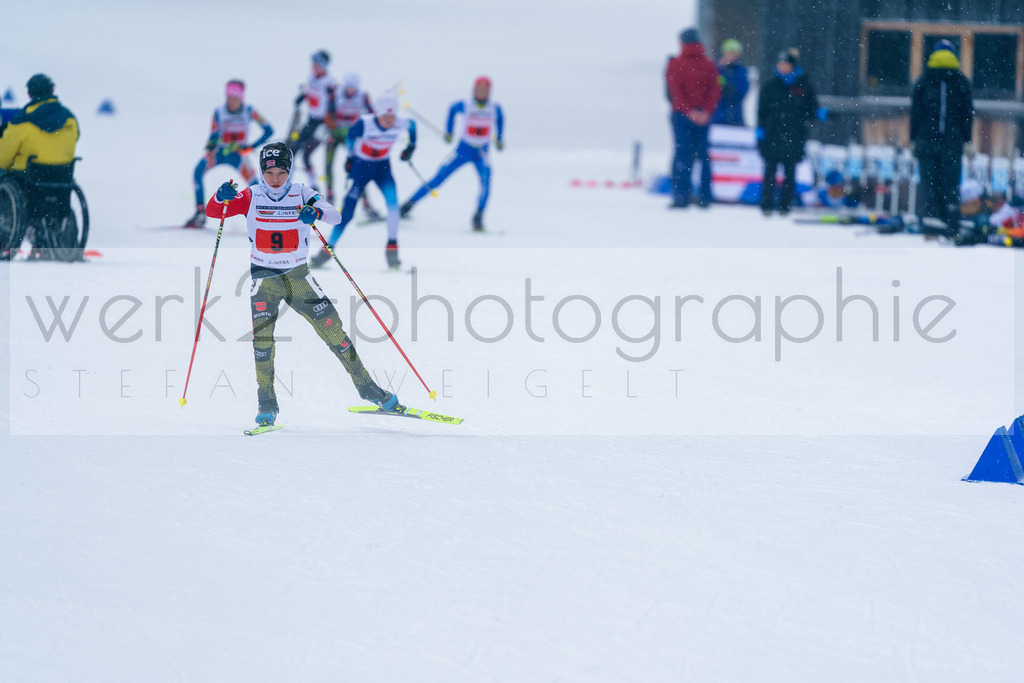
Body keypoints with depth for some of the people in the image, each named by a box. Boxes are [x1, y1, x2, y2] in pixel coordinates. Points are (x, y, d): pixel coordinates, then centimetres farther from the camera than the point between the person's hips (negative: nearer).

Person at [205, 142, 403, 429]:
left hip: (298, 275, 1)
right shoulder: (251, 197, -4)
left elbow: (335, 215, -18)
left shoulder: (301, 194, -5)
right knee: (262, 332, -20)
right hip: (264, 276, -1)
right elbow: (212, 211, -11)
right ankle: (267, 405, -13)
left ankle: (367, 388, 11)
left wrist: (316, 213, -40)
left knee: (332, 328, -4)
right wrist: (221, 197, -34)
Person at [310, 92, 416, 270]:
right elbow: (351, 135, -4)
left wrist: (411, 146, 11)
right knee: (347, 211, -6)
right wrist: (350, 156, 5)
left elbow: (412, 125, 6)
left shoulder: (401, 124, -19)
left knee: (392, 198, -24)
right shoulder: (365, 123, -26)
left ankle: (392, 248, -16)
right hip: (361, 166, -2)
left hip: (382, 166, 2)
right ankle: (327, 249, 10)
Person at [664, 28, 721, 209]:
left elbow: (675, 90, -10)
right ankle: (705, 196, 5)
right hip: (703, 116, 3)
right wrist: (706, 111, -9)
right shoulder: (709, 65, 8)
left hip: (682, 114, -3)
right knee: (703, 154, 7)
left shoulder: (676, 64, -1)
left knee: (682, 154, -2)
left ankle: (681, 195, -8)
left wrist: (689, 110, -13)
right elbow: (715, 90, -1)